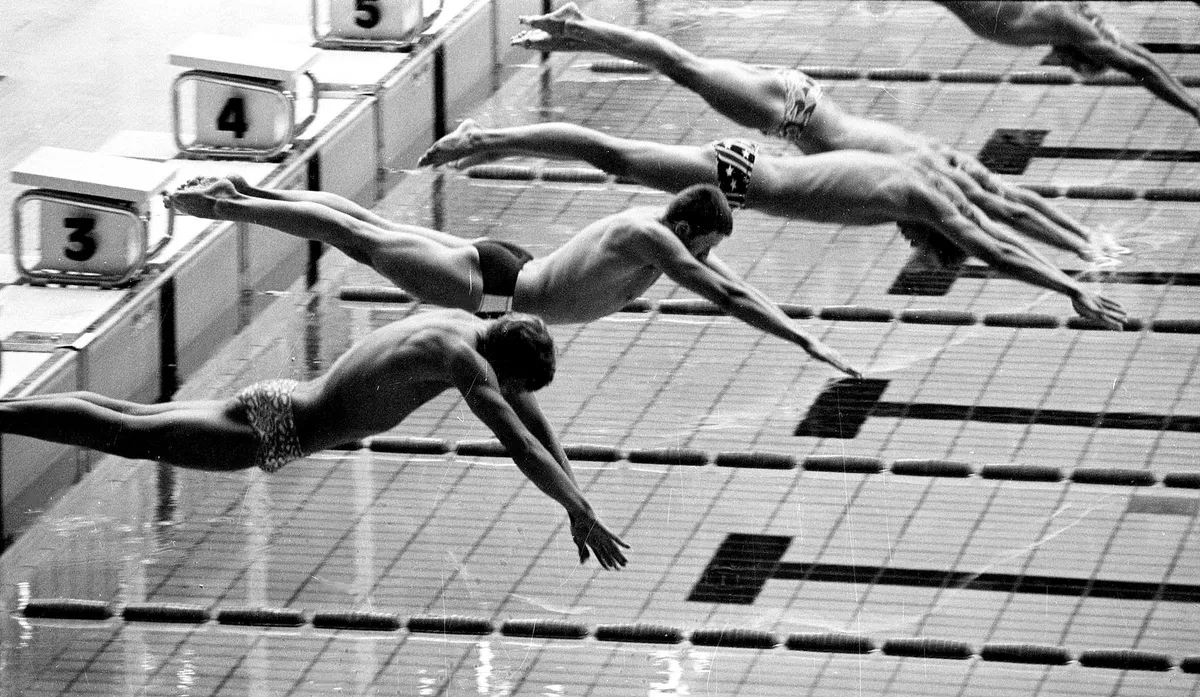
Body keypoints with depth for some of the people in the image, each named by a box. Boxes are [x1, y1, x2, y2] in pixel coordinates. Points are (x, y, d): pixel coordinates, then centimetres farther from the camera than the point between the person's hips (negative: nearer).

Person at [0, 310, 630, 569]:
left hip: (278, 401, 9)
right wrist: (583, 515, -27)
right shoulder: (465, 361, -23)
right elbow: (522, 448, -30)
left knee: (130, 420, 19)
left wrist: (574, 498, 14)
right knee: (123, 435, -4)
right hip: (272, 433, -9)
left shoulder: (465, 324, 5)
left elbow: (534, 417, 16)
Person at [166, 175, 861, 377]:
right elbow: (727, 296, -31)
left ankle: (246, 192, 28)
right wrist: (805, 343, -31)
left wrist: (790, 325, 10)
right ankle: (227, 207, 8)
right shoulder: (653, 240, -27)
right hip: (489, 285, -9)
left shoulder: (661, 221, 0)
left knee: (376, 230, 18)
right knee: (362, 241, 0)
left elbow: (729, 280, 14)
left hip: (504, 264, 9)